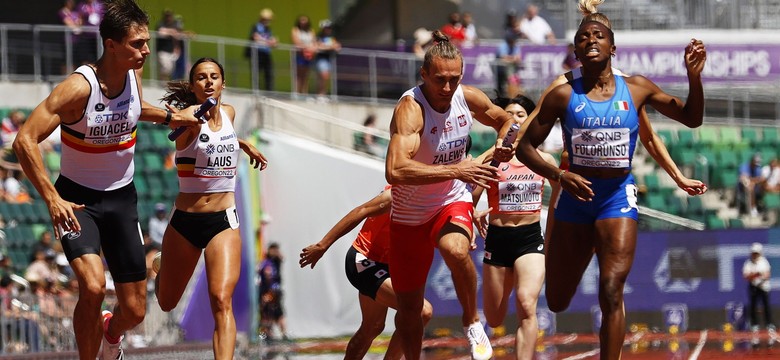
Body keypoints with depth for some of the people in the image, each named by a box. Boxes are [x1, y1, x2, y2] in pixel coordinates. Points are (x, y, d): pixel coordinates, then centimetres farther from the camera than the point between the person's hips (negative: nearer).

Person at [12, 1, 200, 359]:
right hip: (77, 199, -5)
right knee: (93, 286, -30)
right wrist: (53, 199, -31)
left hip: (121, 196, 5)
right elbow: (24, 141, -27)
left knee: (134, 311, 5)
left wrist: (170, 116, 11)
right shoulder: (79, 87, -25)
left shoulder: (134, 72, -7)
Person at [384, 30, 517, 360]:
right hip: (409, 215, -2)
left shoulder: (468, 98, -10)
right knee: (409, 308, 8)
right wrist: (455, 170, -44)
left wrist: (504, 144, -9)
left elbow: (505, 120, 14)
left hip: (452, 203, 2)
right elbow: (395, 171, -42)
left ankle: (472, 322, -8)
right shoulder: (410, 108, -27)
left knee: (455, 250, -33)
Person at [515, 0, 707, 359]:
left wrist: (694, 76, -8)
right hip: (576, 196, 1)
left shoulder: (636, 89, 0)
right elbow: (526, 146, 0)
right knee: (557, 302, 13)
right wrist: (559, 175, -17)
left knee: (611, 293, -19)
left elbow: (691, 118, 9)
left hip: (617, 196, -1)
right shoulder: (564, 95, -4)